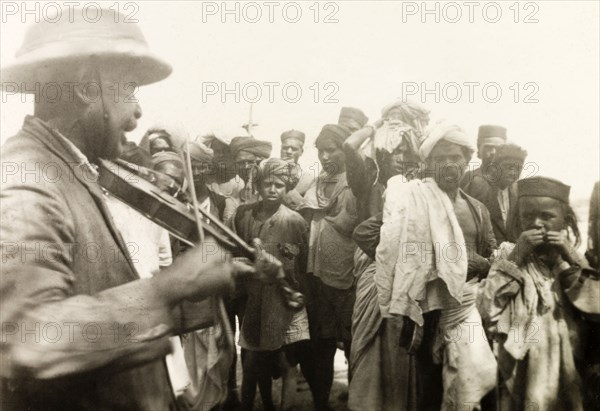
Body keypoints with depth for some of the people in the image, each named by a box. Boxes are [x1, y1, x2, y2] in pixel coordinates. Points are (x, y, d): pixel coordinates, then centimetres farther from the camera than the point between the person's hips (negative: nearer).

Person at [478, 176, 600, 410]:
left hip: (568, 370, 2)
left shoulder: (573, 259, 2)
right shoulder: (509, 256, -5)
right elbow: (486, 311, -18)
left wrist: (573, 260, -16)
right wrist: (516, 256, -20)